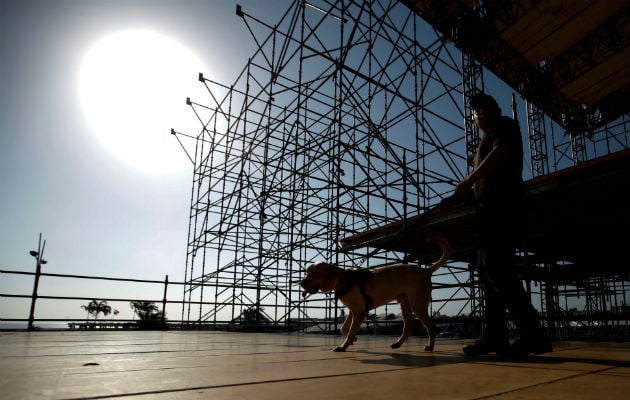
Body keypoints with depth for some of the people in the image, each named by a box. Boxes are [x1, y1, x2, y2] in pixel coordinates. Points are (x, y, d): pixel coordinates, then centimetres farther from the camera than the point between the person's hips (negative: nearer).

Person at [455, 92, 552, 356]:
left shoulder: (504, 125, 6)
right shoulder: (488, 140, 30)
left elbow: (500, 154, -14)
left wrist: (467, 181, -11)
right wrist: (470, 191, 10)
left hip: (502, 206, -10)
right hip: (493, 209, 10)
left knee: (497, 268, -17)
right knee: (487, 271, 5)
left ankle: (532, 334, -17)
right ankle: (495, 336, 6)